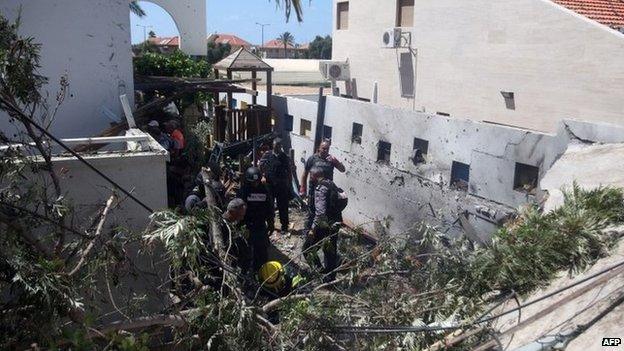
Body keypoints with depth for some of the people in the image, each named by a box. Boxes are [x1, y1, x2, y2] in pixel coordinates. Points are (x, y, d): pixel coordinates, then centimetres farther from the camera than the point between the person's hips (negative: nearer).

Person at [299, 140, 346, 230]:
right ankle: (306, 230, 17)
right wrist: (303, 189, -1)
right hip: (314, 190, -2)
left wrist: (335, 161, -20)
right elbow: (305, 174, 1)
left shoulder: (331, 159, 4)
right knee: (312, 212, 5)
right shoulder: (313, 158, -3)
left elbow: (343, 170, -2)